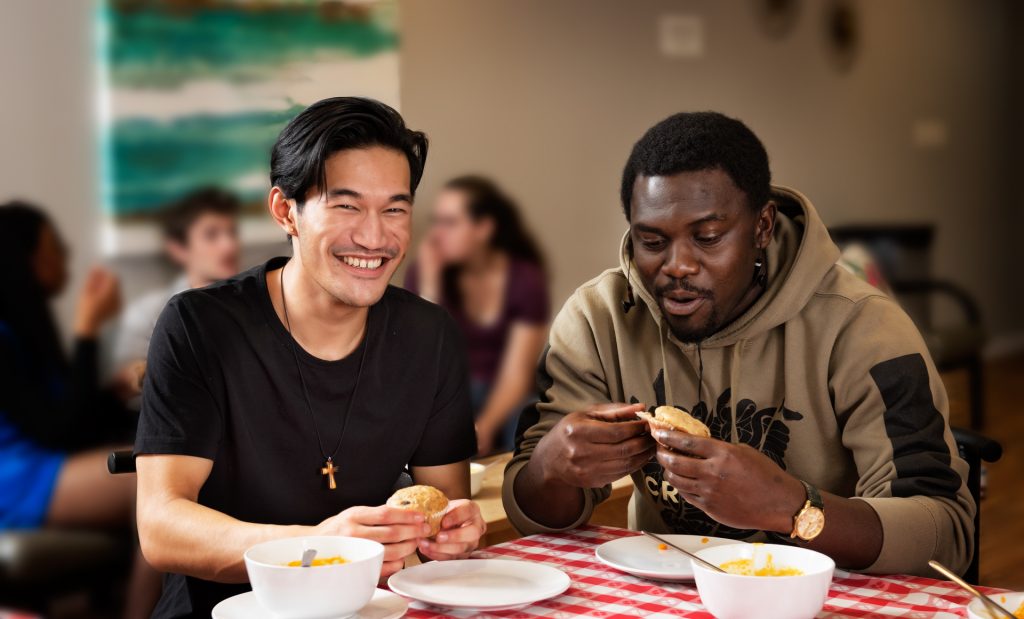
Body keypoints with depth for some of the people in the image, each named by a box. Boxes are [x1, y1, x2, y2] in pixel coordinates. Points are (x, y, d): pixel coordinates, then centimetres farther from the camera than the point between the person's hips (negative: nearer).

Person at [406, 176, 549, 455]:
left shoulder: (526, 278, -10)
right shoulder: (423, 273, -7)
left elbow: (515, 374, -17)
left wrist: (483, 428, -35)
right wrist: (430, 283, -24)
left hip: (506, 399, -1)